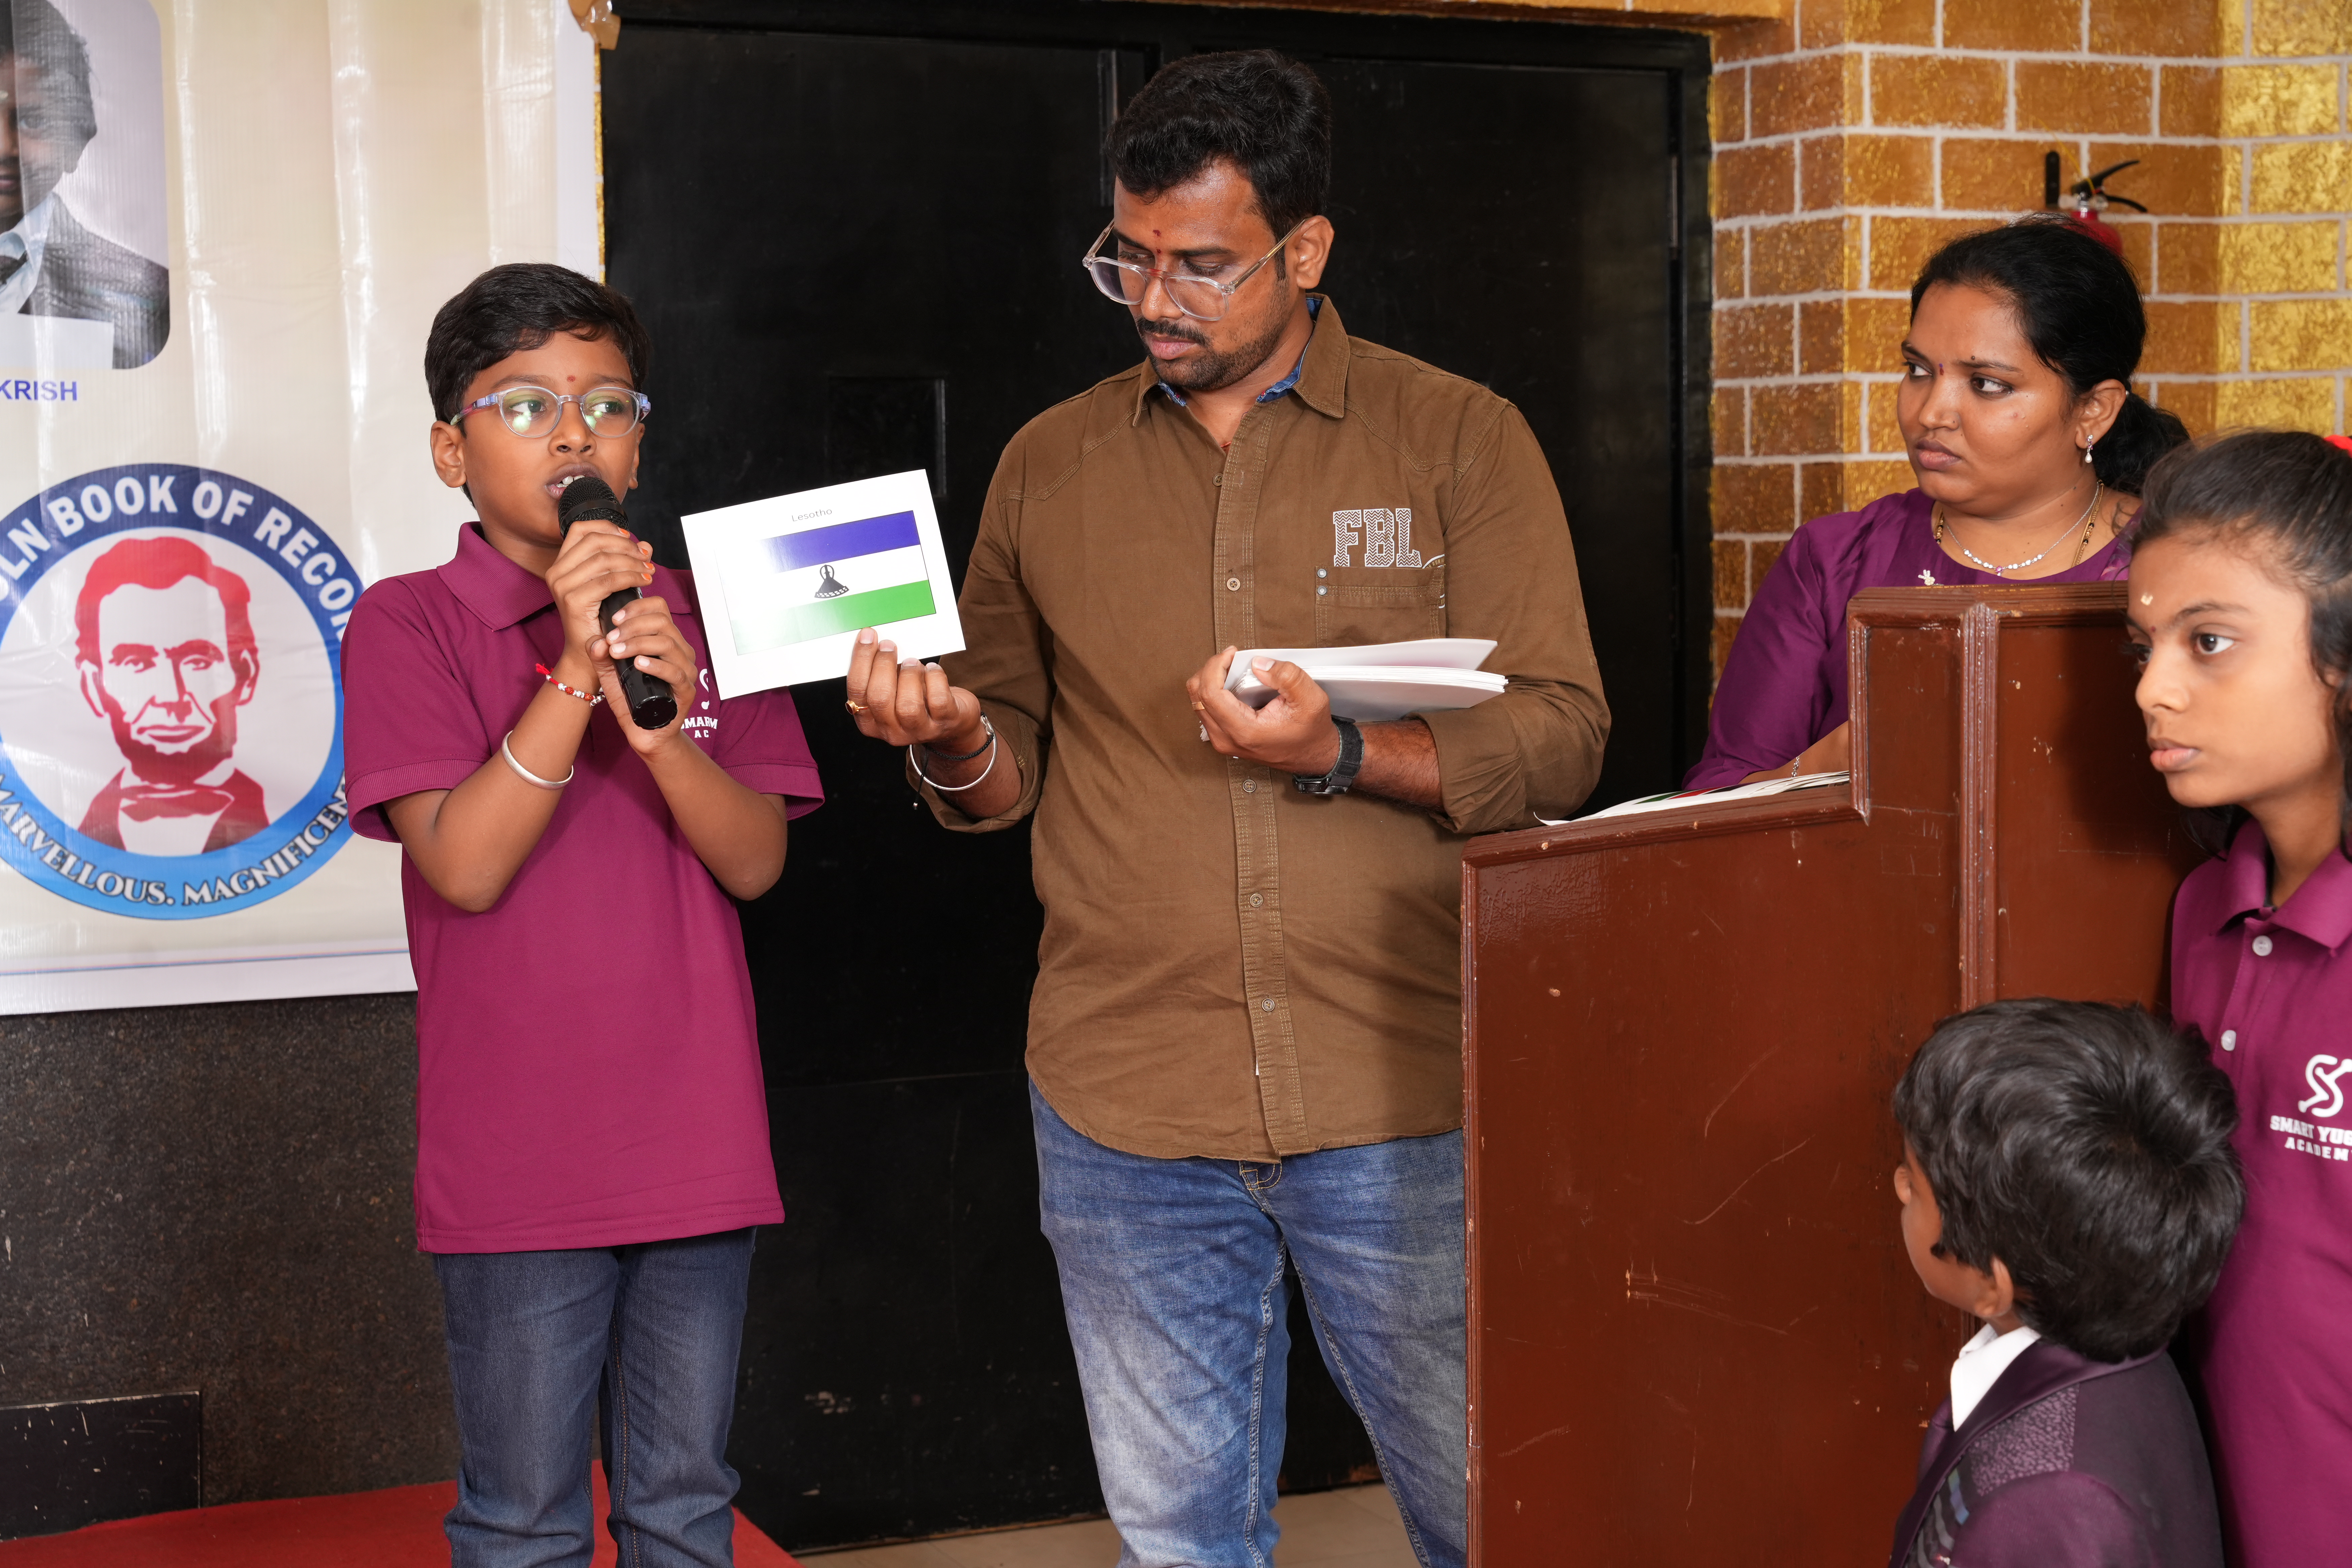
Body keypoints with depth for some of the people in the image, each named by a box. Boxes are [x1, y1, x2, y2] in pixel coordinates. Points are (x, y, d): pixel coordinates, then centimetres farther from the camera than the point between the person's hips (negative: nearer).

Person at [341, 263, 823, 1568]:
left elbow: (756, 861, 0)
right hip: (516, 1161, -3)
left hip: (696, 1149, 4)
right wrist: (577, 671, -21)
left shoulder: (697, 618, 8)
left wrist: (666, 731, -19)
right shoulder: (407, 624, -3)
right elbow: (464, 865, -13)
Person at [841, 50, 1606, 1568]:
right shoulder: (1050, 465, 10)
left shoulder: (1460, 439, 1)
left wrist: (1340, 755, -20)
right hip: (1124, 1107, 3)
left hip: (1405, 1096, -2)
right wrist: (950, 743, -8)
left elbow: (1559, 743, -4)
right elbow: (1010, 772, 15)